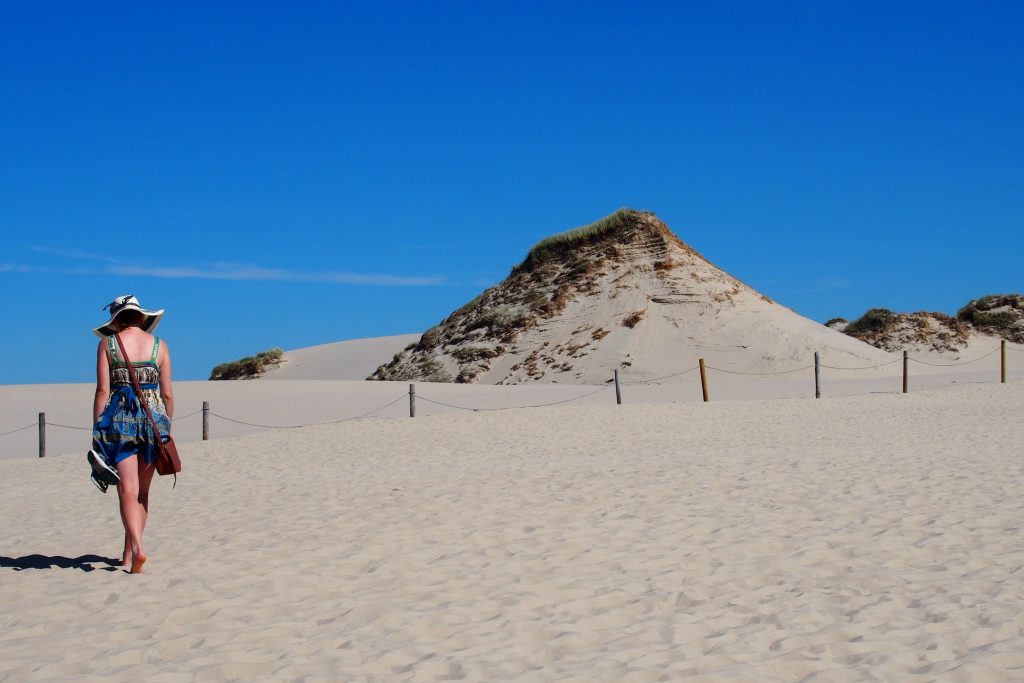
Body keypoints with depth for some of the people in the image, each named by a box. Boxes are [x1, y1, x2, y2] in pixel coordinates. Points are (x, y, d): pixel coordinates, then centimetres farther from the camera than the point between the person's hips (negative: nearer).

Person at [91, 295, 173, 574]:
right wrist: (167, 428, 15)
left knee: (128, 489, -4)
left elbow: (103, 391, -3)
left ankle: (136, 547, -23)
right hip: (153, 418, 2)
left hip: (119, 418, -2)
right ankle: (128, 554, 17)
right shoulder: (159, 345, 6)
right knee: (142, 491, 12)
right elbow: (167, 394, 5)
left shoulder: (107, 344, 2)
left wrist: (96, 432, 0)